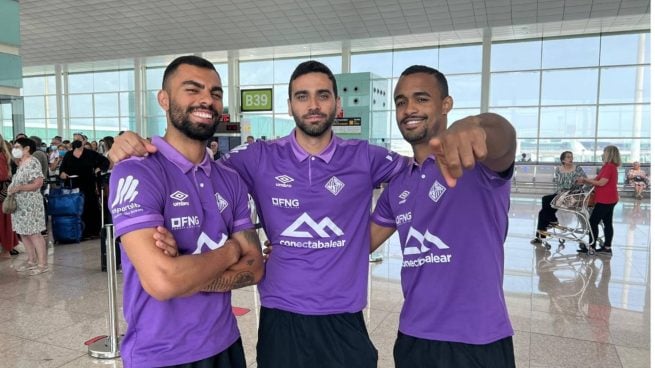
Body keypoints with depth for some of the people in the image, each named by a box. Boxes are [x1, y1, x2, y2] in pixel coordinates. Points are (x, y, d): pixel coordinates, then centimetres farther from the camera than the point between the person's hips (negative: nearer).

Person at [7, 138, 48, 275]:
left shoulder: (32, 162, -13)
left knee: (33, 233, -6)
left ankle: (42, 264, -1)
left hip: (30, 204, -9)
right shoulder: (19, 163, 13)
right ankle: (31, 261, 22)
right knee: (23, 233, 12)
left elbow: (38, 183, -20)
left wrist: (18, 188, -21)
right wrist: (11, 188, 2)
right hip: (19, 204, 9)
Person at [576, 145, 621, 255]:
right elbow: (598, 180, 13)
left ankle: (591, 247, -1)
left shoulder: (609, 167, -17)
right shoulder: (611, 167, 15)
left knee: (593, 222, -5)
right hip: (609, 199, 10)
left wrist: (585, 180, -13)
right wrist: (585, 181, 4)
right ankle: (607, 248, 14)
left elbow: (601, 183, -21)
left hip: (605, 200, -10)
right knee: (607, 223, 10)